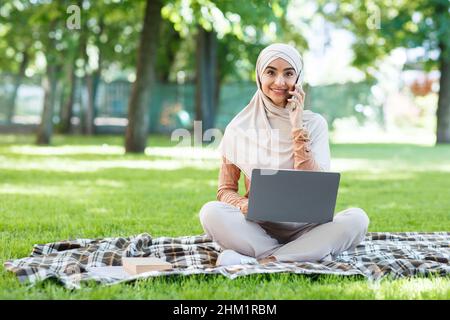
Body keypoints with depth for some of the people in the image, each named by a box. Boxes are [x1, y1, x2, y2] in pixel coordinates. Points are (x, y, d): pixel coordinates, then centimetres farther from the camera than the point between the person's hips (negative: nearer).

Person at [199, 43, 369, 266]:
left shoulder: (314, 123, 2)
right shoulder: (240, 128, 3)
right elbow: (226, 190, 5)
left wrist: (298, 128, -13)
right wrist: (247, 206, -19)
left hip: (303, 227, 0)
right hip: (257, 227, 0)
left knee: (357, 219, -27)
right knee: (211, 212, -29)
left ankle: (261, 260, -28)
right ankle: (310, 253, -25)